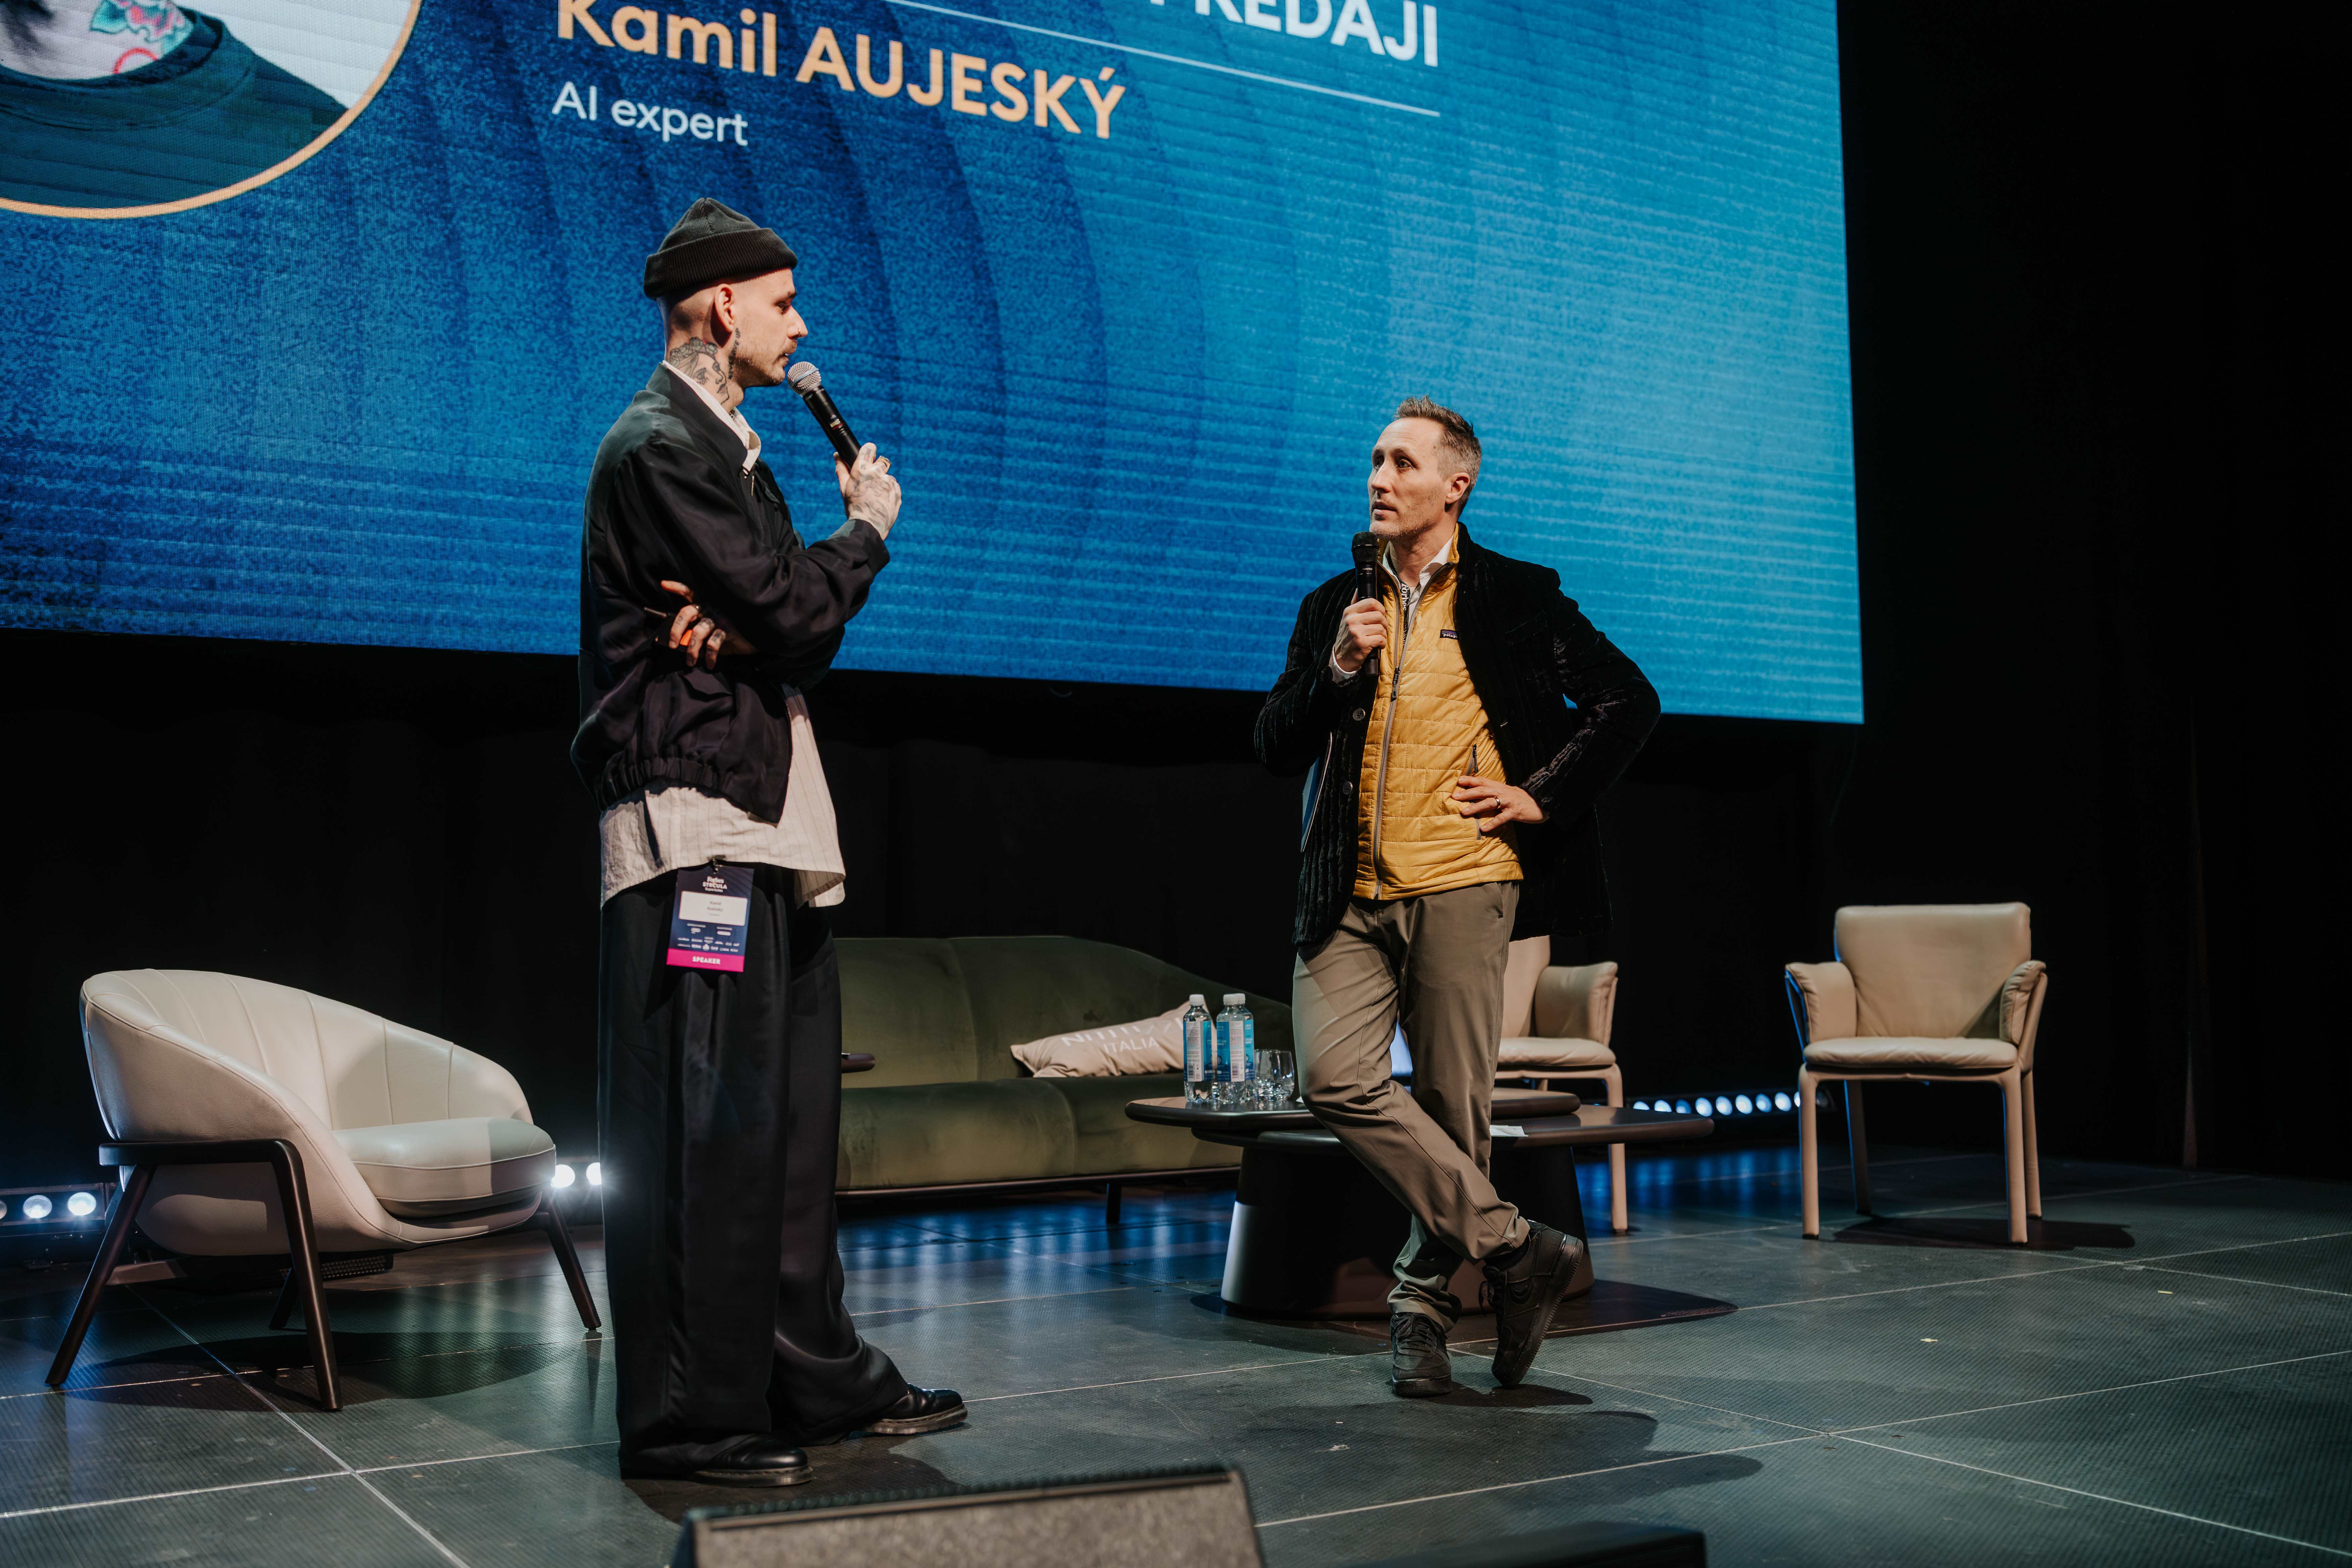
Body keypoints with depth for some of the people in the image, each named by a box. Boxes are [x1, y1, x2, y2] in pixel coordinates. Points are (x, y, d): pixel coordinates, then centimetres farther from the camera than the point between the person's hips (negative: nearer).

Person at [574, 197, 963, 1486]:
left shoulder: (721, 445, 22)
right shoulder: (661, 445, -10)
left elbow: (796, 626, 14)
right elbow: (796, 612, -16)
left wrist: (739, 626, -9)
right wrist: (869, 525, 2)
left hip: (766, 824, 10)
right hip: (694, 821, -10)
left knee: (788, 1120, 14)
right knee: (701, 1131, -6)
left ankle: (817, 1376, 24)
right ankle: (688, 1418, 2)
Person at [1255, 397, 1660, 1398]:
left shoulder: (1518, 597, 8)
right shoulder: (1335, 605, 17)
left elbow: (1628, 699, 9)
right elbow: (1275, 746, 13)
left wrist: (1544, 796, 1)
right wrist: (1336, 670, -4)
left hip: (1462, 884, -3)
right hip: (1352, 893, 3)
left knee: (1451, 1106, -1)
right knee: (1335, 1080, -13)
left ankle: (1422, 1300, 17)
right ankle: (1515, 1248, -3)